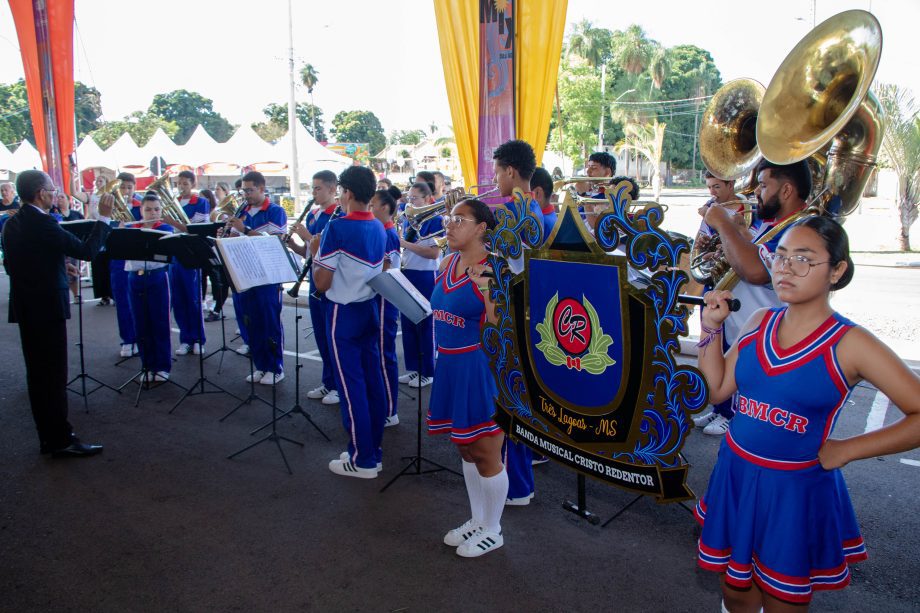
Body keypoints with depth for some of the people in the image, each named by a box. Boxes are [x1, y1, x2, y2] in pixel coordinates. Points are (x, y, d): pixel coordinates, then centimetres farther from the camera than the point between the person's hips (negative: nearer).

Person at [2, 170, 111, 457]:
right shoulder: (44, 225, -18)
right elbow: (86, 250, -18)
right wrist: (104, 218, -9)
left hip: (24, 306, 9)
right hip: (48, 306, -9)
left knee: (37, 372, 13)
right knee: (55, 374, -3)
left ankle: (47, 437, 21)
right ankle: (61, 441, 3)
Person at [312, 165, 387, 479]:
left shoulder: (337, 227, -17)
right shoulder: (378, 227, 5)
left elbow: (322, 283, -15)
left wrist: (316, 251, 2)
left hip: (344, 313, -7)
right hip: (370, 309, 7)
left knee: (351, 385, 0)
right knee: (373, 382, 12)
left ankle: (362, 460, 7)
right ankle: (374, 450, 22)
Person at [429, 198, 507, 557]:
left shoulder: (493, 267, -15)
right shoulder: (448, 262, 8)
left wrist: (486, 290, -33)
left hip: (481, 368, -8)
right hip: (450, 365, 8)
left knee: (486, 453, 6)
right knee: (465, 448, 19)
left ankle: (492, 532, 26)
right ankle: (476, 520, 38)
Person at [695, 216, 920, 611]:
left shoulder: (850, 344, -15)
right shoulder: (758, 323, -1)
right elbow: (717, 389, 2)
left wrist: (844, 450, -17)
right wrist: (712, 328, -4)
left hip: (797, 490, -4)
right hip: (736, 476, 4)